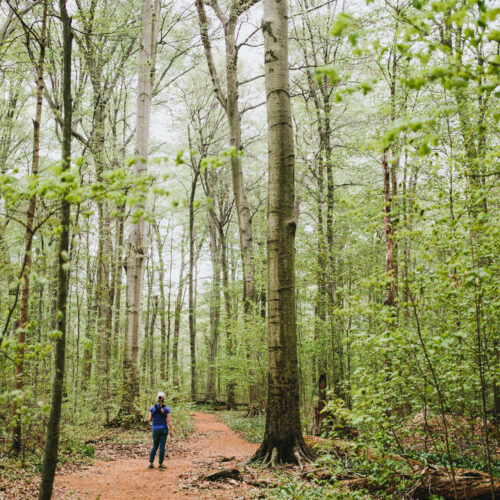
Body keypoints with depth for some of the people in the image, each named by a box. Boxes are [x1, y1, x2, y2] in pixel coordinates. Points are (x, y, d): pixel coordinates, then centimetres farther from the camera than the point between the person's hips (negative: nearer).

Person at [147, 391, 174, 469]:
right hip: (164, 429, -2)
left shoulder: (152, 408, -4)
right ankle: (160, 464, 8)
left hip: (155, 430, 2)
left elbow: (149, 419, -1)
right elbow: (169, 421, -8)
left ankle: (151, 463, 13)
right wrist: (171, 431, -2)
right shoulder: (166, 409, -7)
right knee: (162, 447, 4)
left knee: (155, 446, 15)